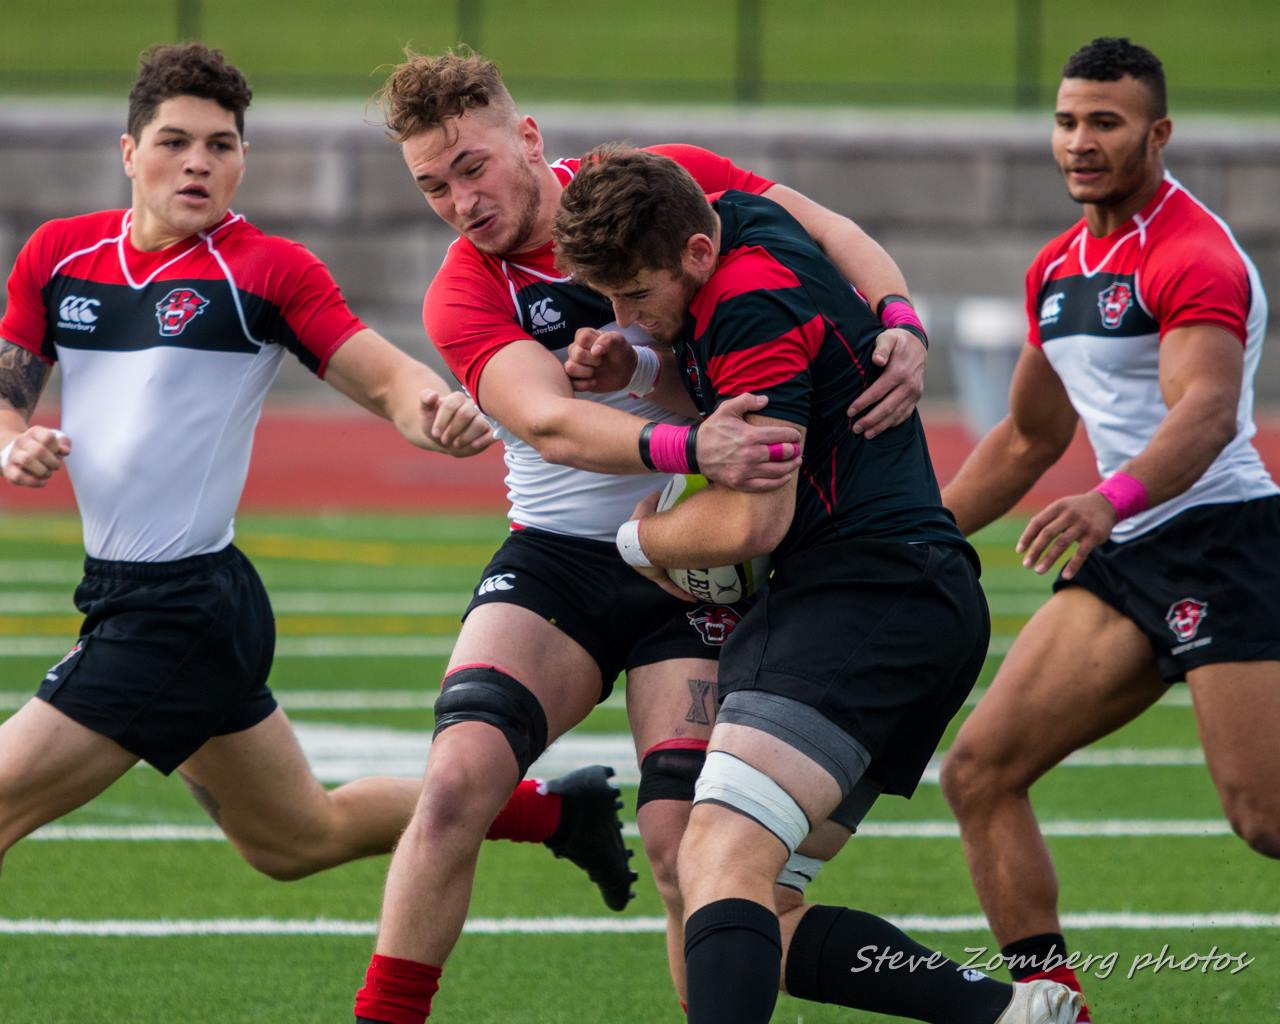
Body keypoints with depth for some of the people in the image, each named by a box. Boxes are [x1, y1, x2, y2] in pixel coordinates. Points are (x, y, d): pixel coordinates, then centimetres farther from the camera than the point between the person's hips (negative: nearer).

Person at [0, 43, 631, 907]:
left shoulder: (268, 270, -10)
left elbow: (385, 378, -15)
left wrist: (433, 409, -38)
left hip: (182, 610, -8)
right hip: (124, 599, 8)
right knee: (301, 839, 22)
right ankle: (555, 811, 35)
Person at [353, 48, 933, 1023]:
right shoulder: (465, 296, -5)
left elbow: (832, 235, 2)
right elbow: (551, 422, -23)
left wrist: (901, 323, -20)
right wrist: (687, 447, -41)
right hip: (558, 558, 1)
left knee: (682, 839, -14)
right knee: (457, 779, -19)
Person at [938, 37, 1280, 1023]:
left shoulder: (1193, 255, -13)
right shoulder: (1058, 269, 16)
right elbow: (1027, 440, 28)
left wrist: (1111, 499, -48)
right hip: (1125, 558, 9)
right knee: (979, 770, -2)